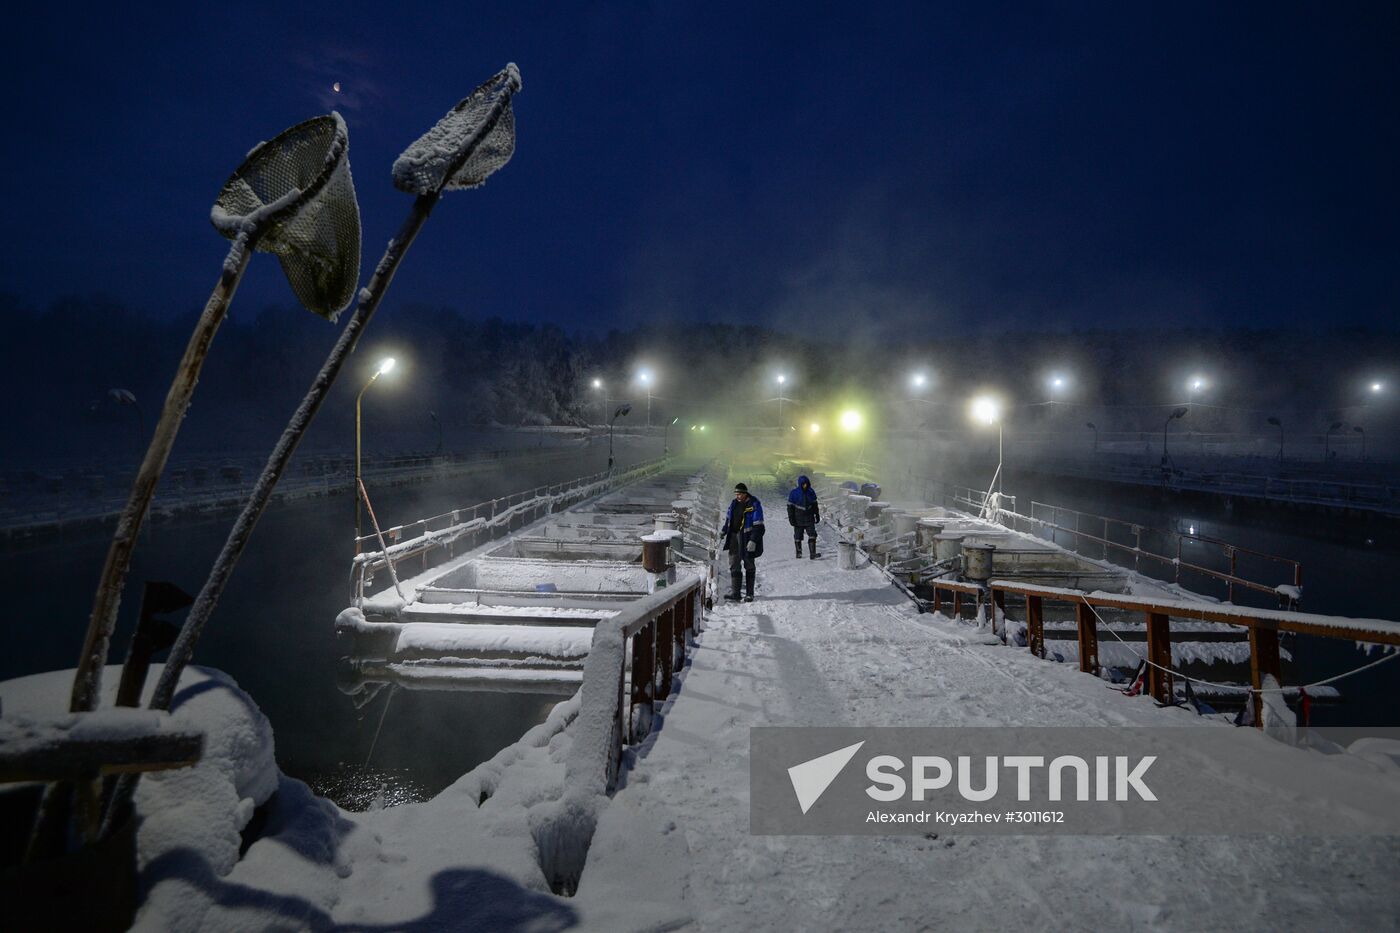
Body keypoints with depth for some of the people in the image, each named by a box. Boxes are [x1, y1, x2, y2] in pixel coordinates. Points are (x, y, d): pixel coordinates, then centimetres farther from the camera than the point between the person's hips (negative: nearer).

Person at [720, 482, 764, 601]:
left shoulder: (754, 505, -12)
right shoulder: (734, 503, 9)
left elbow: (758, 526, -15)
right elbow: (728, 518, 24)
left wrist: (753, 541, -22)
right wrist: (724, 531, 13)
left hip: (746, 538, -6)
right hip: (734, 537, 6)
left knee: (749, 565, 4)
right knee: (734, 565, 3)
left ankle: (749, 594, 10)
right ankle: (735, 593, 7)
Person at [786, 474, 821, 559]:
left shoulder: (811, 492, 1)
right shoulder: (794, 494, -10)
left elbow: (815, 504, 13)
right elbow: (790, 507, -7)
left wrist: (817, 515, 15)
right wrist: (791, 518, -11)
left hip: (809, 519, 2)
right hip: (798, 520, -2)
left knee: (812, 536, -7)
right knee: (798, 537, 7)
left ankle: (812, 553, -6)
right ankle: (799, 553, 20)